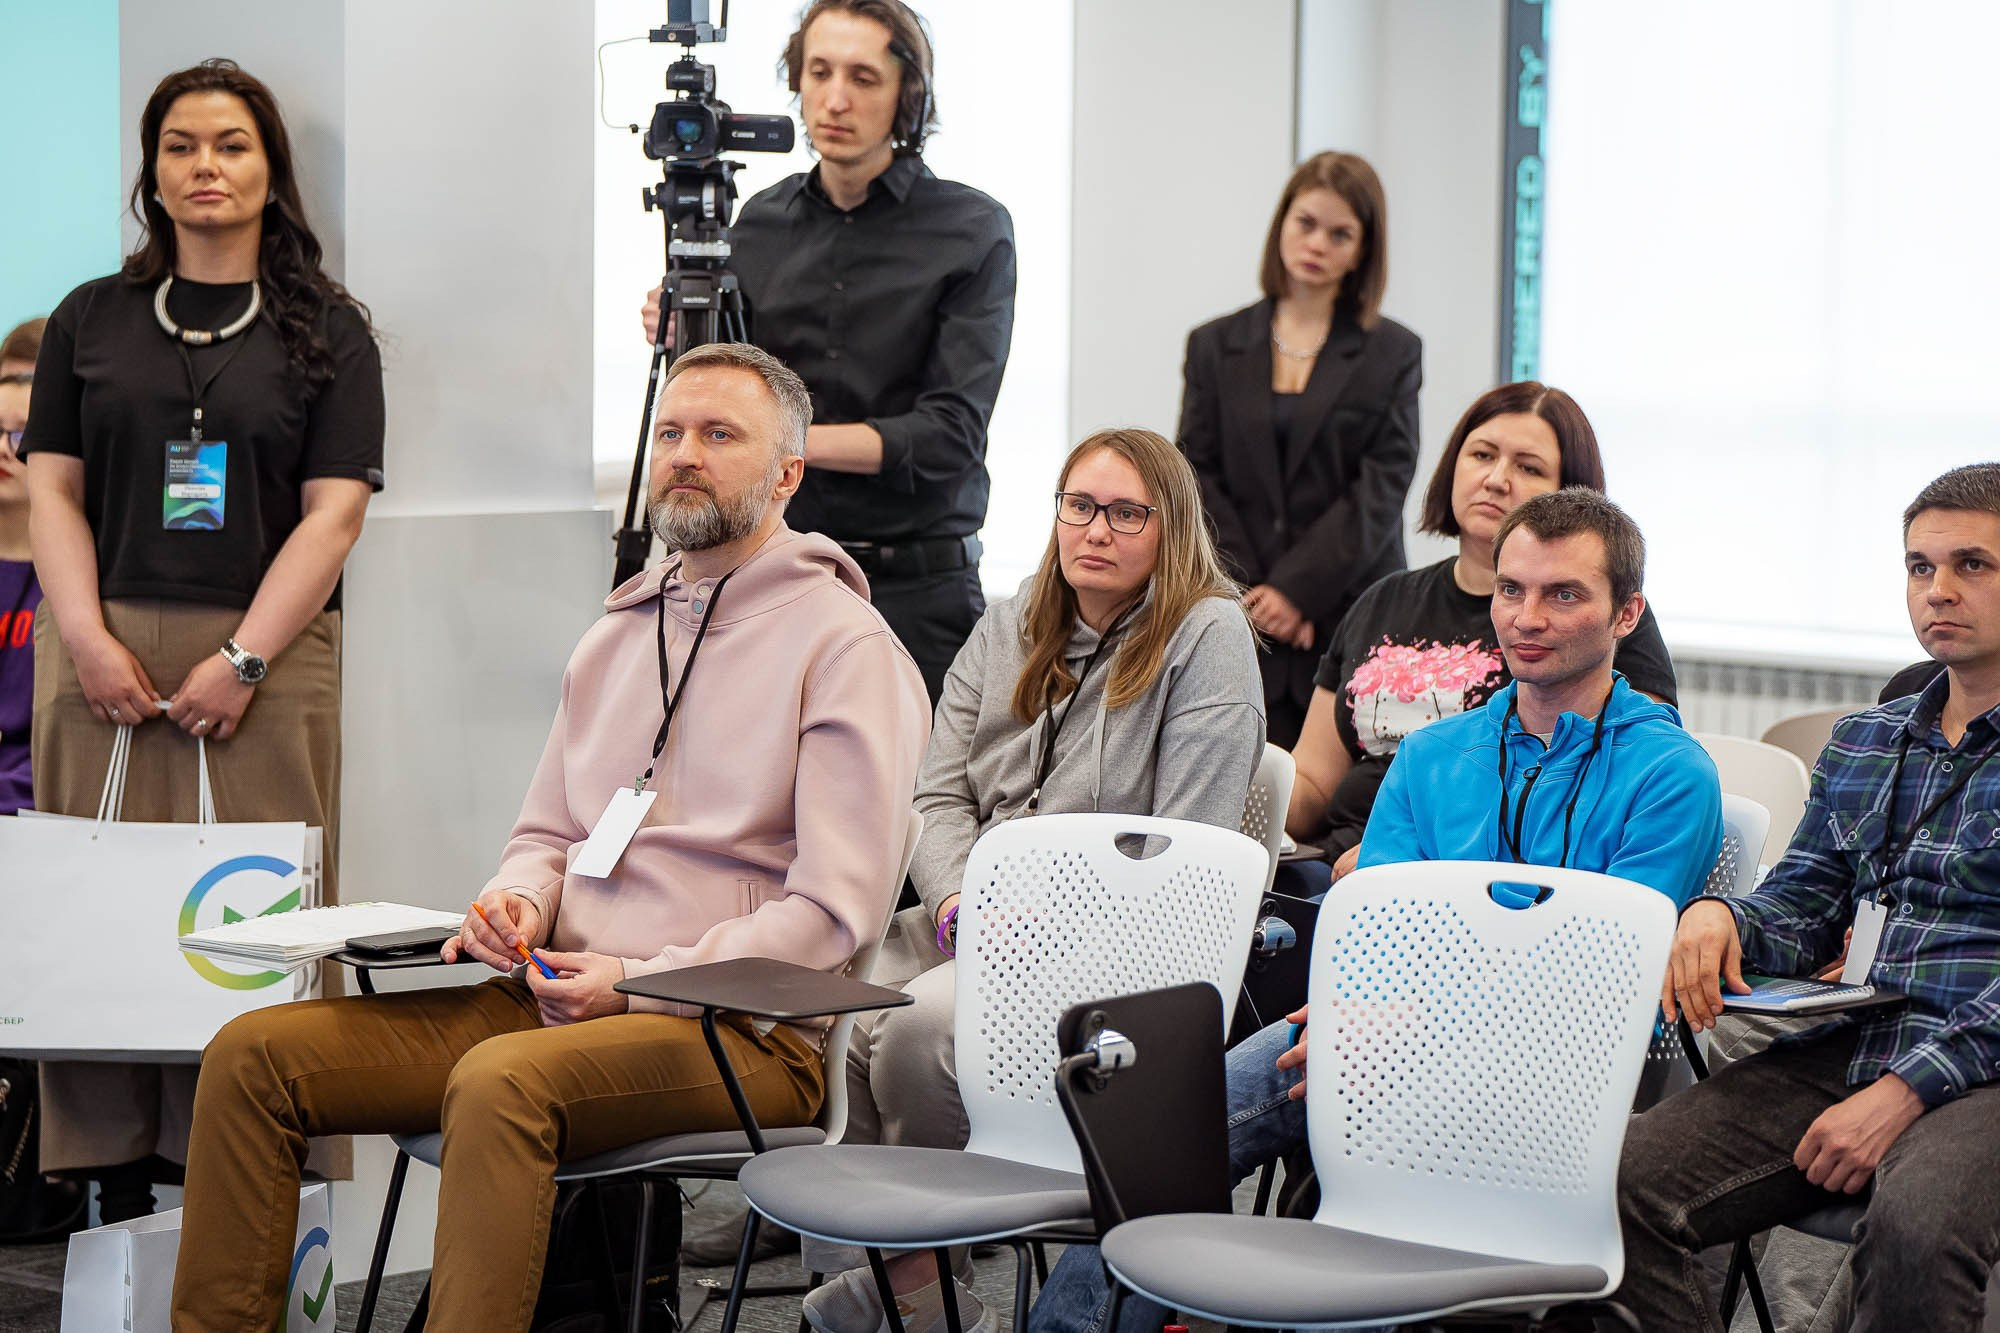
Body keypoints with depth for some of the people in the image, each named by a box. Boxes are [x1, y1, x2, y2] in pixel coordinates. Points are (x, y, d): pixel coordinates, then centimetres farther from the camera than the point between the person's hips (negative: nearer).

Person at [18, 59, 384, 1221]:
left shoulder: (326, 331, 7)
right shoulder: (92, 321, 15)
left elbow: (333, 512, -1)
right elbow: (53, 488, 9)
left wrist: (242, 659, -11)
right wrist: (88, 638, -6)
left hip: (267, 659, -2)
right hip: (105, 655, 2)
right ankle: (116, 1186, 0)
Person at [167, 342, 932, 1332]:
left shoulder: (847, 646, -3)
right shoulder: (618, 635, 21)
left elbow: (838, 913, -11)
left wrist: (640, 980, -14)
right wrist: (521, 902, 1)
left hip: (739, 1028, -7)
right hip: (556, 996, 7)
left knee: (502, 1083, -38)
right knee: (255, 1054, -9)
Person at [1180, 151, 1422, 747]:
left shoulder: (1392, 355, 8)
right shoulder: (1215, 346, 13)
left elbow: (1381, 488, -1)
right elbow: (1197, 477, 7)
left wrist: (1297, 588, -10)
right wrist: (1249, 594, -6)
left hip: (1352, 615, -1)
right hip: (1243, 629, 1)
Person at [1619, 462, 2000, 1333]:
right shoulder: (1861, 743, 23)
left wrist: (1906, 1091, -18)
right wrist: (1721, 917, -2)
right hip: (1840, 1052, 5)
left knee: (1912, 1231, -38)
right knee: (1621, 1183, -20)